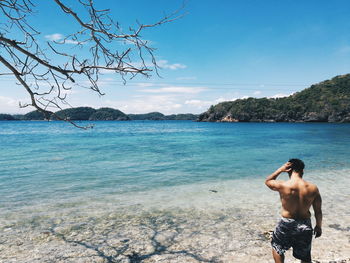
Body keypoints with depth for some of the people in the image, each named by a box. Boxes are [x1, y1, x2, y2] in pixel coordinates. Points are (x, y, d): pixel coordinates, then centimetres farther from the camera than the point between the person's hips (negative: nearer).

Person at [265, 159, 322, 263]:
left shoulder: (282, 186, -20)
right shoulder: (313, 188, -11)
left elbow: (267, 181, 2)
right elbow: (318, 211, -1)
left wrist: (280, 169, -6)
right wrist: (319, 226, 15)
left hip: (287, 225, -3)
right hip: (305, 225, 3)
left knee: (276, 246, 24)